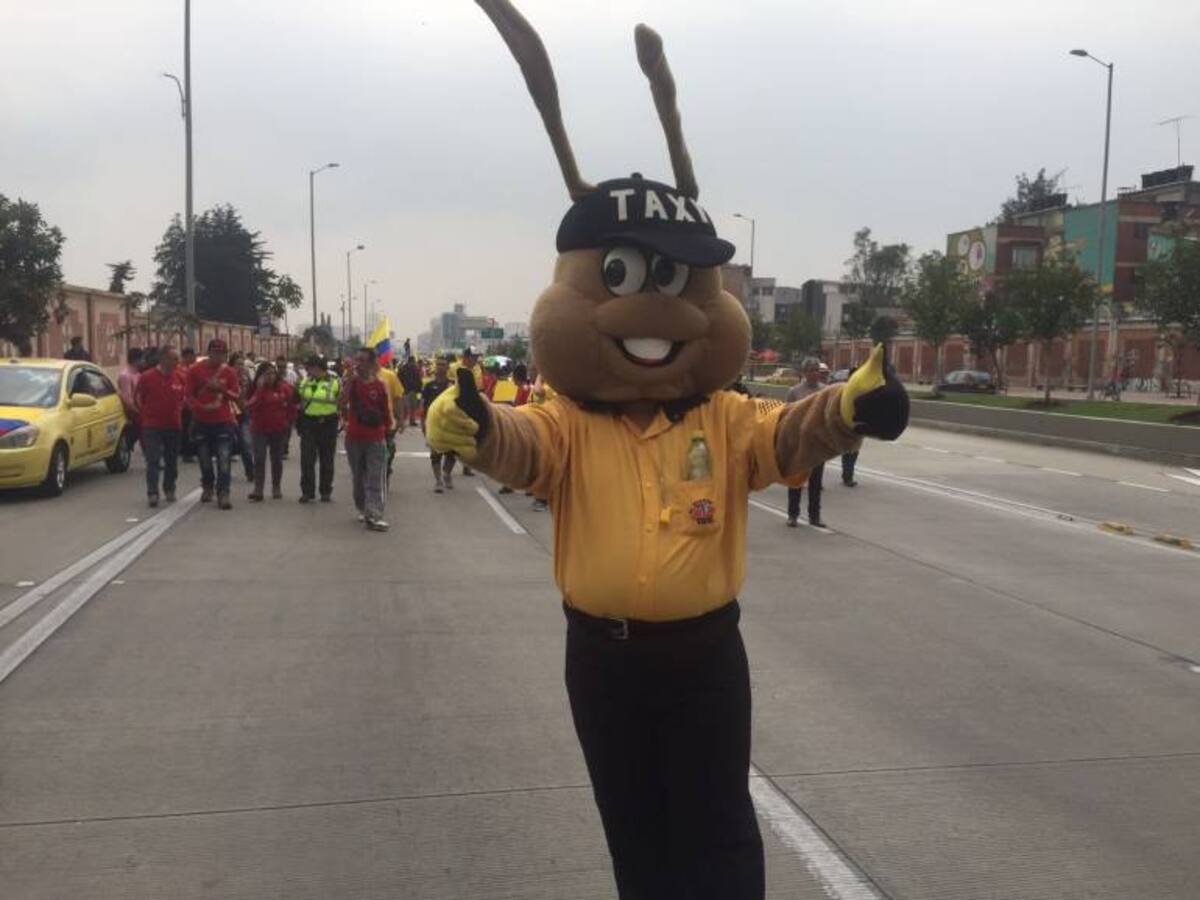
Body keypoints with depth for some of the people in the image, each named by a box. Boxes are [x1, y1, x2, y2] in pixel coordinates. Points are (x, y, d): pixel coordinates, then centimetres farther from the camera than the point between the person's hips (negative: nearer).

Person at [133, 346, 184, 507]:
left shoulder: (179, 378, 3)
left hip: (173, 425, 4)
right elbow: (137, 399, 3)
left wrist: (178, 412, 9)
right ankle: (152, 493, -10)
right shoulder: (147, 377, -7)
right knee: (153, 460, -9)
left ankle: (169, 490, 26)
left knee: (172, 461, 12)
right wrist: (145, 415, 5)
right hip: (152, 426, -4)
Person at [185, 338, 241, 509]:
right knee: (205, 459, 10)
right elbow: (189, 396, 0)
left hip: (224, 421, 0)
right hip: (201, 422, 1)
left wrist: (221, 389, -13)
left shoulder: (229, 372, 3)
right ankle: (207, 488, 32)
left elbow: (237, 397, 4)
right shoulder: (195, 370, 0)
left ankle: (223, 495, -10)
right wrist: (202, 407, -17)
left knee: (224, 460, -10)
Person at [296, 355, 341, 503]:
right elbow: (298, 400, 17)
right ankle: (307, 491, 6)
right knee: (307, 459, 0)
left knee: (327, 460, 6)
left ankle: (326, 492, 15)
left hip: (328, 424, -3)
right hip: (308, 424, 3)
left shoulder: (335, 382, -3)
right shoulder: (305, 382, 10)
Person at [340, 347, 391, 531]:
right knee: (359, 477, 14)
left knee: (376, 478, -8)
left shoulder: (380, 385, -1)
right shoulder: (351, 382, -1)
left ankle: (374, 516, -12)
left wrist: (387, 430, 10)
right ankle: (363, 509, 30)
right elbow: (343, 403, -18)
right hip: (354, 437, 1)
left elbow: (387, 410, 7)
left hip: (376, 438, -1)